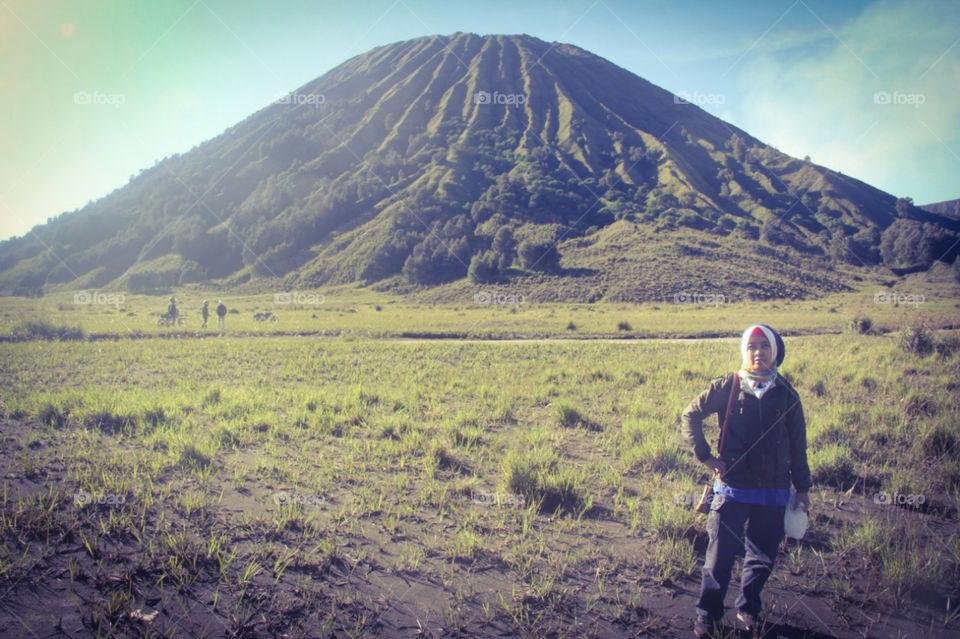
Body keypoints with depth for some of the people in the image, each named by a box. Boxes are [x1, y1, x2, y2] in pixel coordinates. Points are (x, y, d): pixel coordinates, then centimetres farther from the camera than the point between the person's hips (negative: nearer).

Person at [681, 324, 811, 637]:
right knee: (720, 554, 0)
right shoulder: (727, 387, -2)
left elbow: (798, 445, 11)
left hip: (773, 491, 3)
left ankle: (748, 608, 33)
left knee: (763, 556, 11)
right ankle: (708, 613, 16)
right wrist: (705, 456, -2)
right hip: (732, 487, -2)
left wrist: (803, 488, 12)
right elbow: (690, 416, 5)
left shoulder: (786, 394, 4)